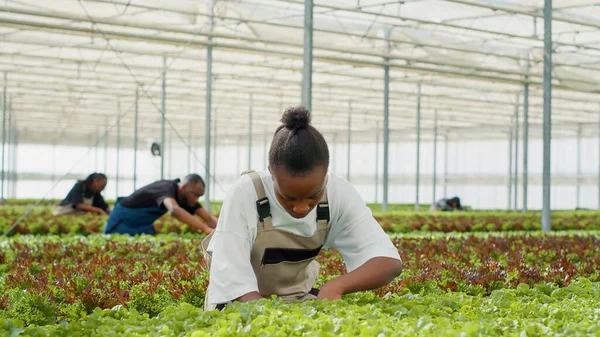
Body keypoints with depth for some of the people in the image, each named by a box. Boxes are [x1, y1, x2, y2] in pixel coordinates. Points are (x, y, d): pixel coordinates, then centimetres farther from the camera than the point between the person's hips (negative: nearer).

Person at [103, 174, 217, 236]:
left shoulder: (187, 197, -11)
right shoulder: (168, 188, -37)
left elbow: (209, 218, -13)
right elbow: (175, 210, -59)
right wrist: (205, 228, -68)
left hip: (143, 225, 8)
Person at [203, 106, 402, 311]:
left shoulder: (338, 193, -21)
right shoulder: (245, 194, -28)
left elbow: (390, 262, -22)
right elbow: (234, 284, -28)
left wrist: (337, 286, -40)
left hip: (297, 299, 3)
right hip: (241, 303, -3)